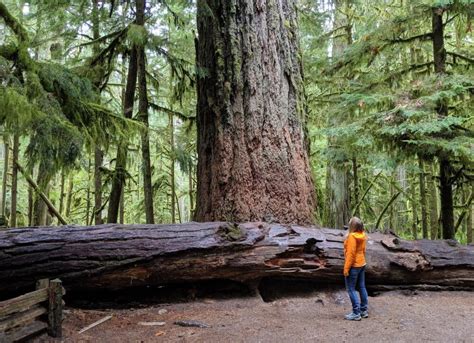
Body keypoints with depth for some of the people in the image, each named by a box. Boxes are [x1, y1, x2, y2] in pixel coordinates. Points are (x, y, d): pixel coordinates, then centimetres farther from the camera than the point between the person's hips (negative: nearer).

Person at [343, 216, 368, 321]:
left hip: (353, 266, -8)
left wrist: (346, 268, -17)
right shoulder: (362, 235, 2)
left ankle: (356, 313, -1)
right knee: (362, 287, 14)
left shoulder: (352, 236, -21)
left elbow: (350, 253, -21)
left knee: (351, 289, -1)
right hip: (362, 264, 8)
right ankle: (364, 310, 21)